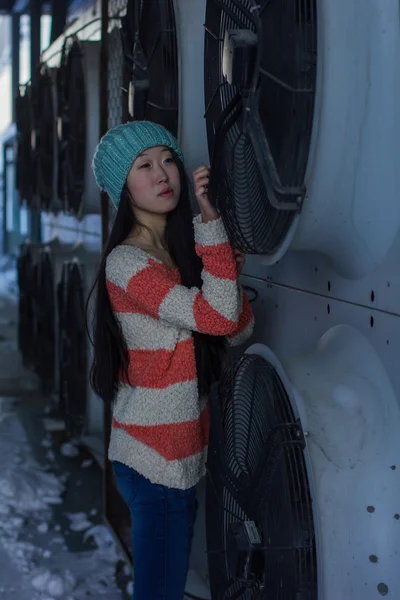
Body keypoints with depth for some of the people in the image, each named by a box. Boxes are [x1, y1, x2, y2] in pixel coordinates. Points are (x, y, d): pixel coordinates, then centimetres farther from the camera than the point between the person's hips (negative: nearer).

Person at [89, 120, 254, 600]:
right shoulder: (126, 262, -18)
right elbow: (217, 317, -28)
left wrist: (228, 267, -10)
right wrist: (212, 221, -24)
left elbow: (239, 330, 6)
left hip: (182, 451, 8)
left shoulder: (183, 250, 8)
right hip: (155, 460, -8)